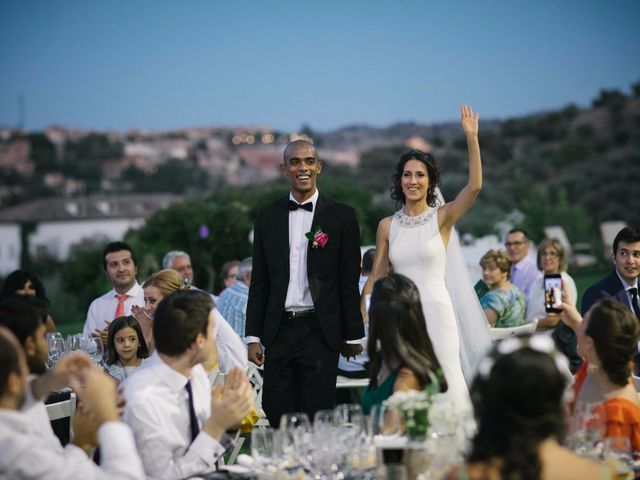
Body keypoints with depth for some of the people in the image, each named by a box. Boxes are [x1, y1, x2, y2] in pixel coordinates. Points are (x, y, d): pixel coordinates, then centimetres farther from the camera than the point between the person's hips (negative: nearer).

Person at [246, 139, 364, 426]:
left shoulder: (341, 216, 0)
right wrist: (253, 336, 6)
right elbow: (259, 282, 10)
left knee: (316, 419, -1)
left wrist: (353, 335, 1)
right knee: (276, 415, 4)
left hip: (321, 330, -3)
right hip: (279, 330, 3)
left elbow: (350, 281, 1)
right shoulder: (268, 217, 9)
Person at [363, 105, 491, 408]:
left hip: (436, 311, -2)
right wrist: (360, 315, 8)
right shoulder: (388, 225, 7)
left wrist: (471, 139, -23)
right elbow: (377, 275, 11)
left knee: (444, 384, -2)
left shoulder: (442, 217, -1)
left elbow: (474, 186, -17)